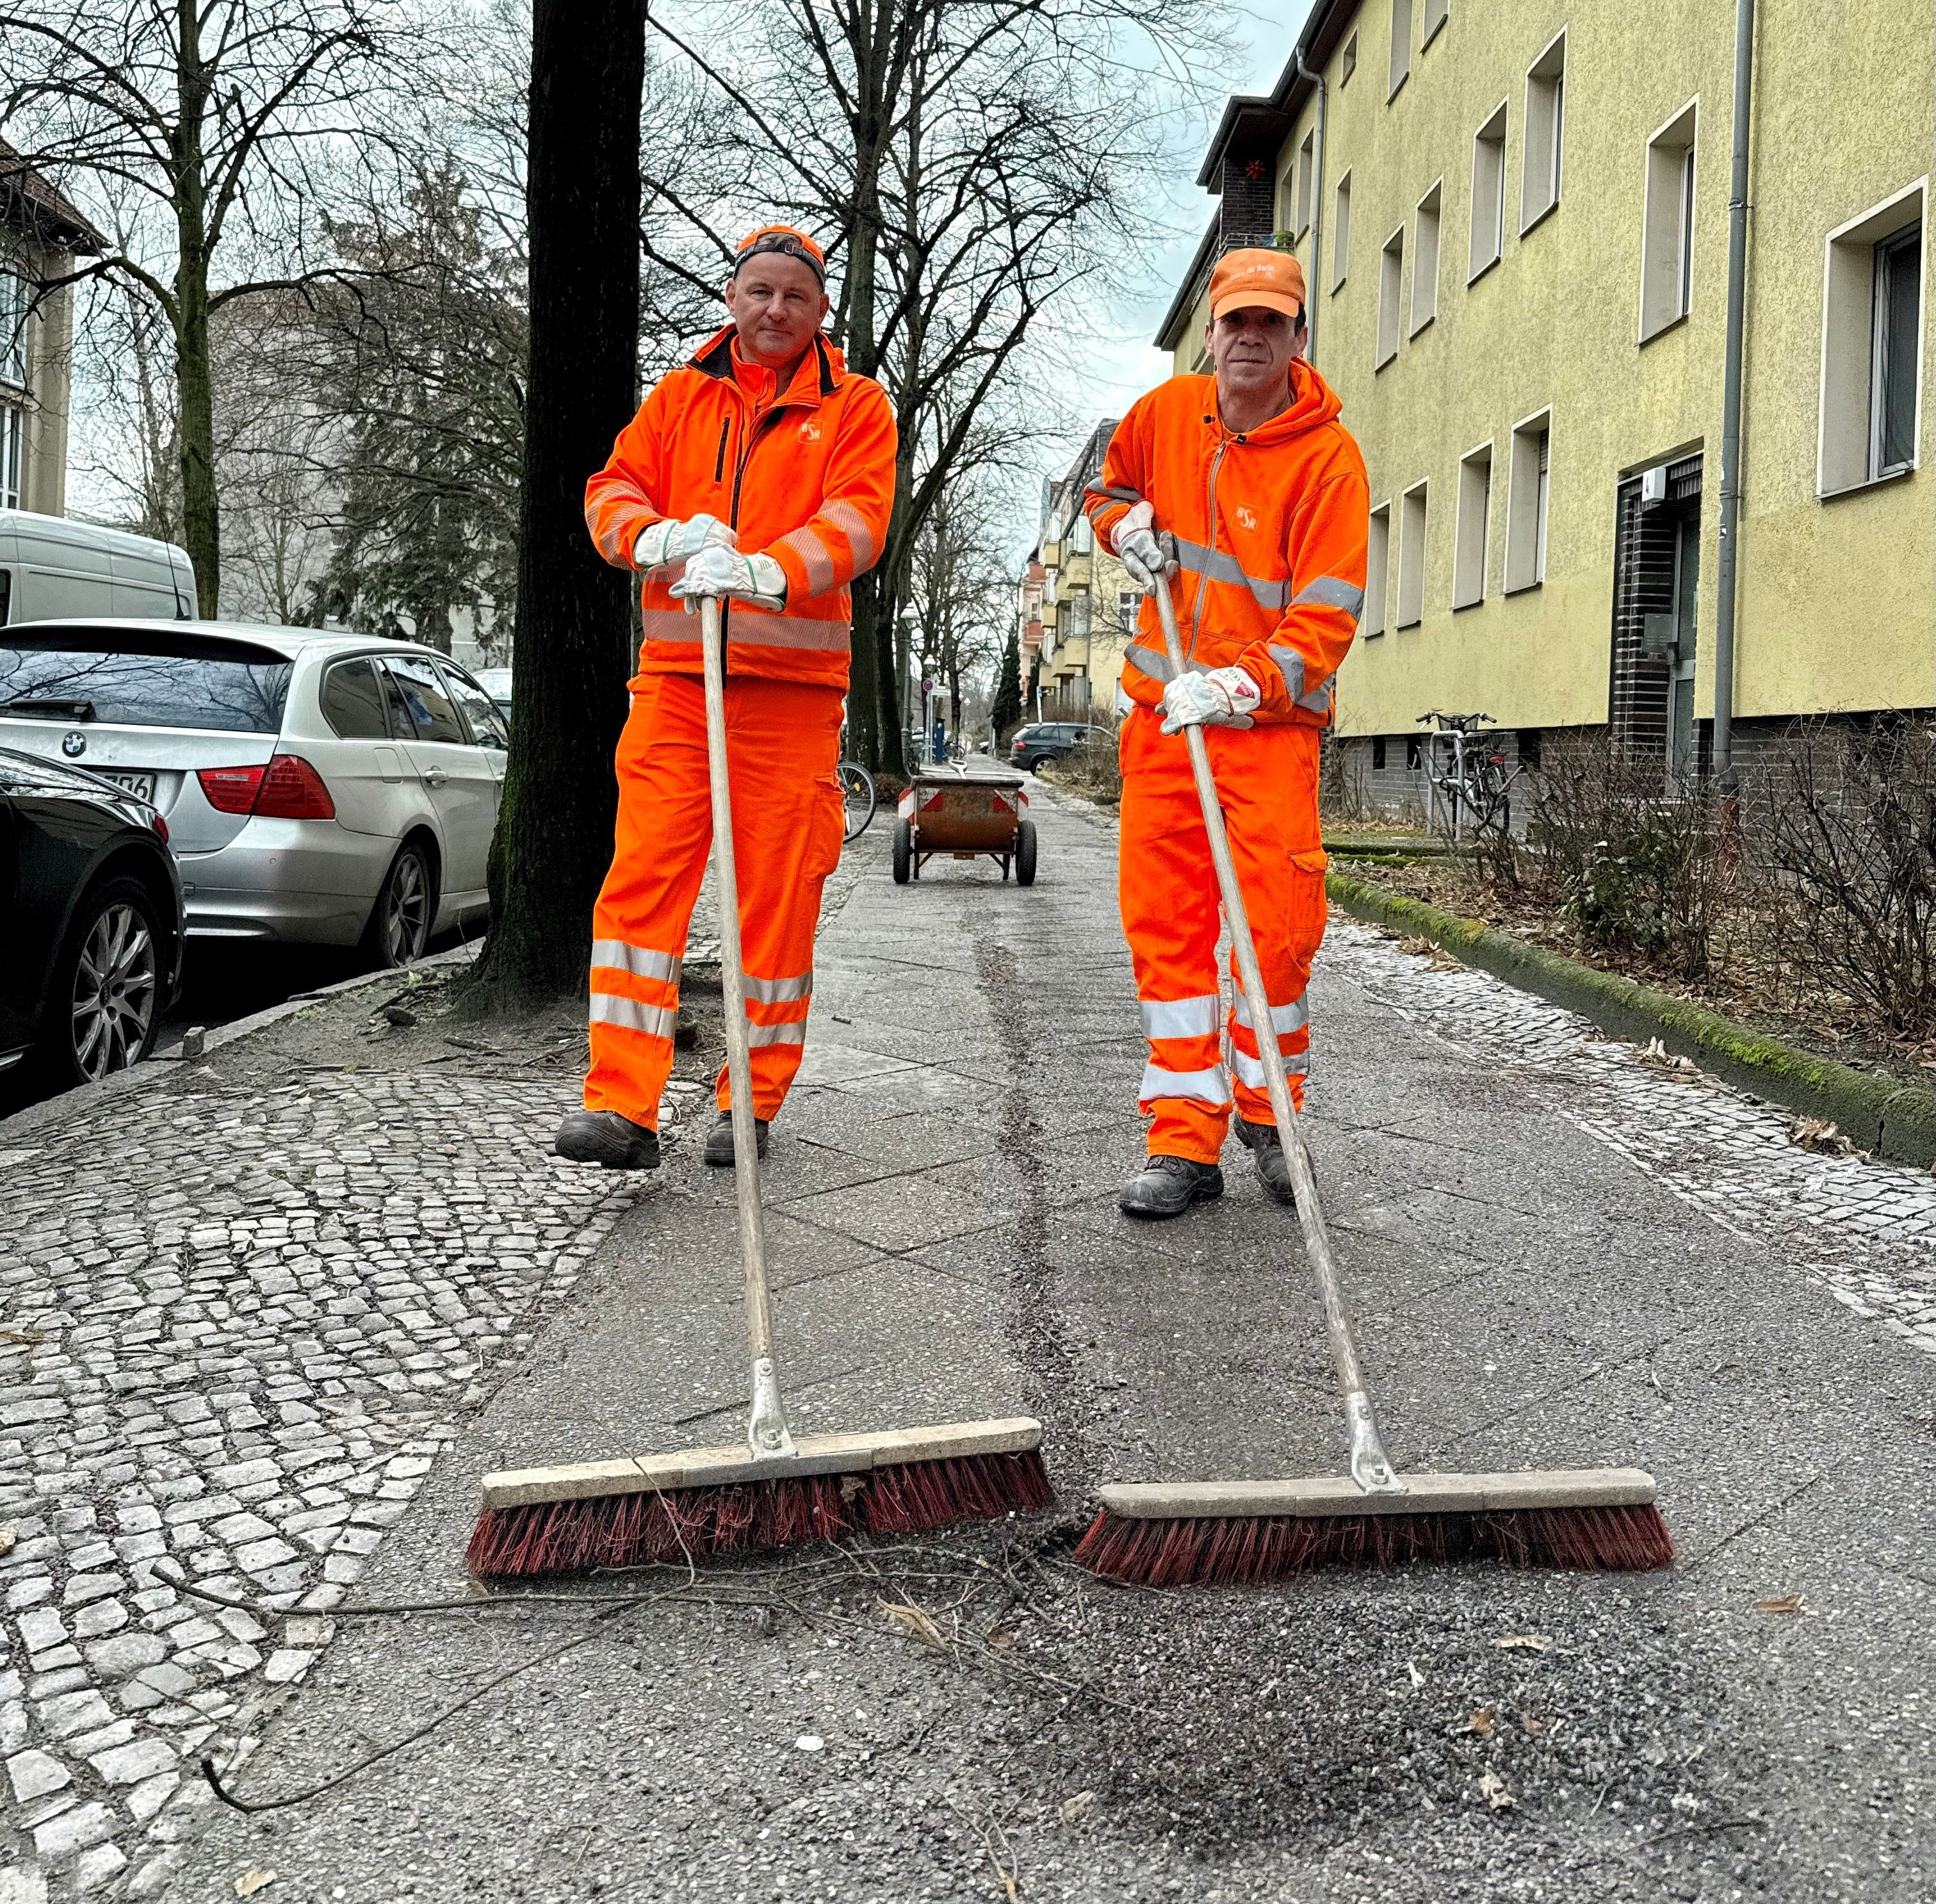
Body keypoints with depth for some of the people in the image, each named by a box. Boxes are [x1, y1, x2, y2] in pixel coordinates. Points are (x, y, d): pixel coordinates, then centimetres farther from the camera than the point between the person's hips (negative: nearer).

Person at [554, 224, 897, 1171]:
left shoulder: (854, 405, 8)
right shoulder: (680, 394, 17)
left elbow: (858, 520, -7)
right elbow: (614, 489, 9)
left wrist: (761, 570, -25)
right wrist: (656, 537, -16)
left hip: (793, 686, -2)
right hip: (676, 674, 2)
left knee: (777, 897, 1)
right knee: (642, 882, -8)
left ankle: (753, 1102, 14)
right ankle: (621, 1108, -7)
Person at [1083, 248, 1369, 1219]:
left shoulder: (1328, 457, -9)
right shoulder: (1164, 412, 5)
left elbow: (1326, 618, -16)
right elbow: (1110, 485, 27)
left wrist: (1238, 687, -29)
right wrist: (1127, 524, 4)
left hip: (1269, 716, -4)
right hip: (1161, 704, 4)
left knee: (1280, 917, -11)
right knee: (1165, 917, 0)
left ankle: (1264, 1110, 13)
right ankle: (1185, 1138, 6)